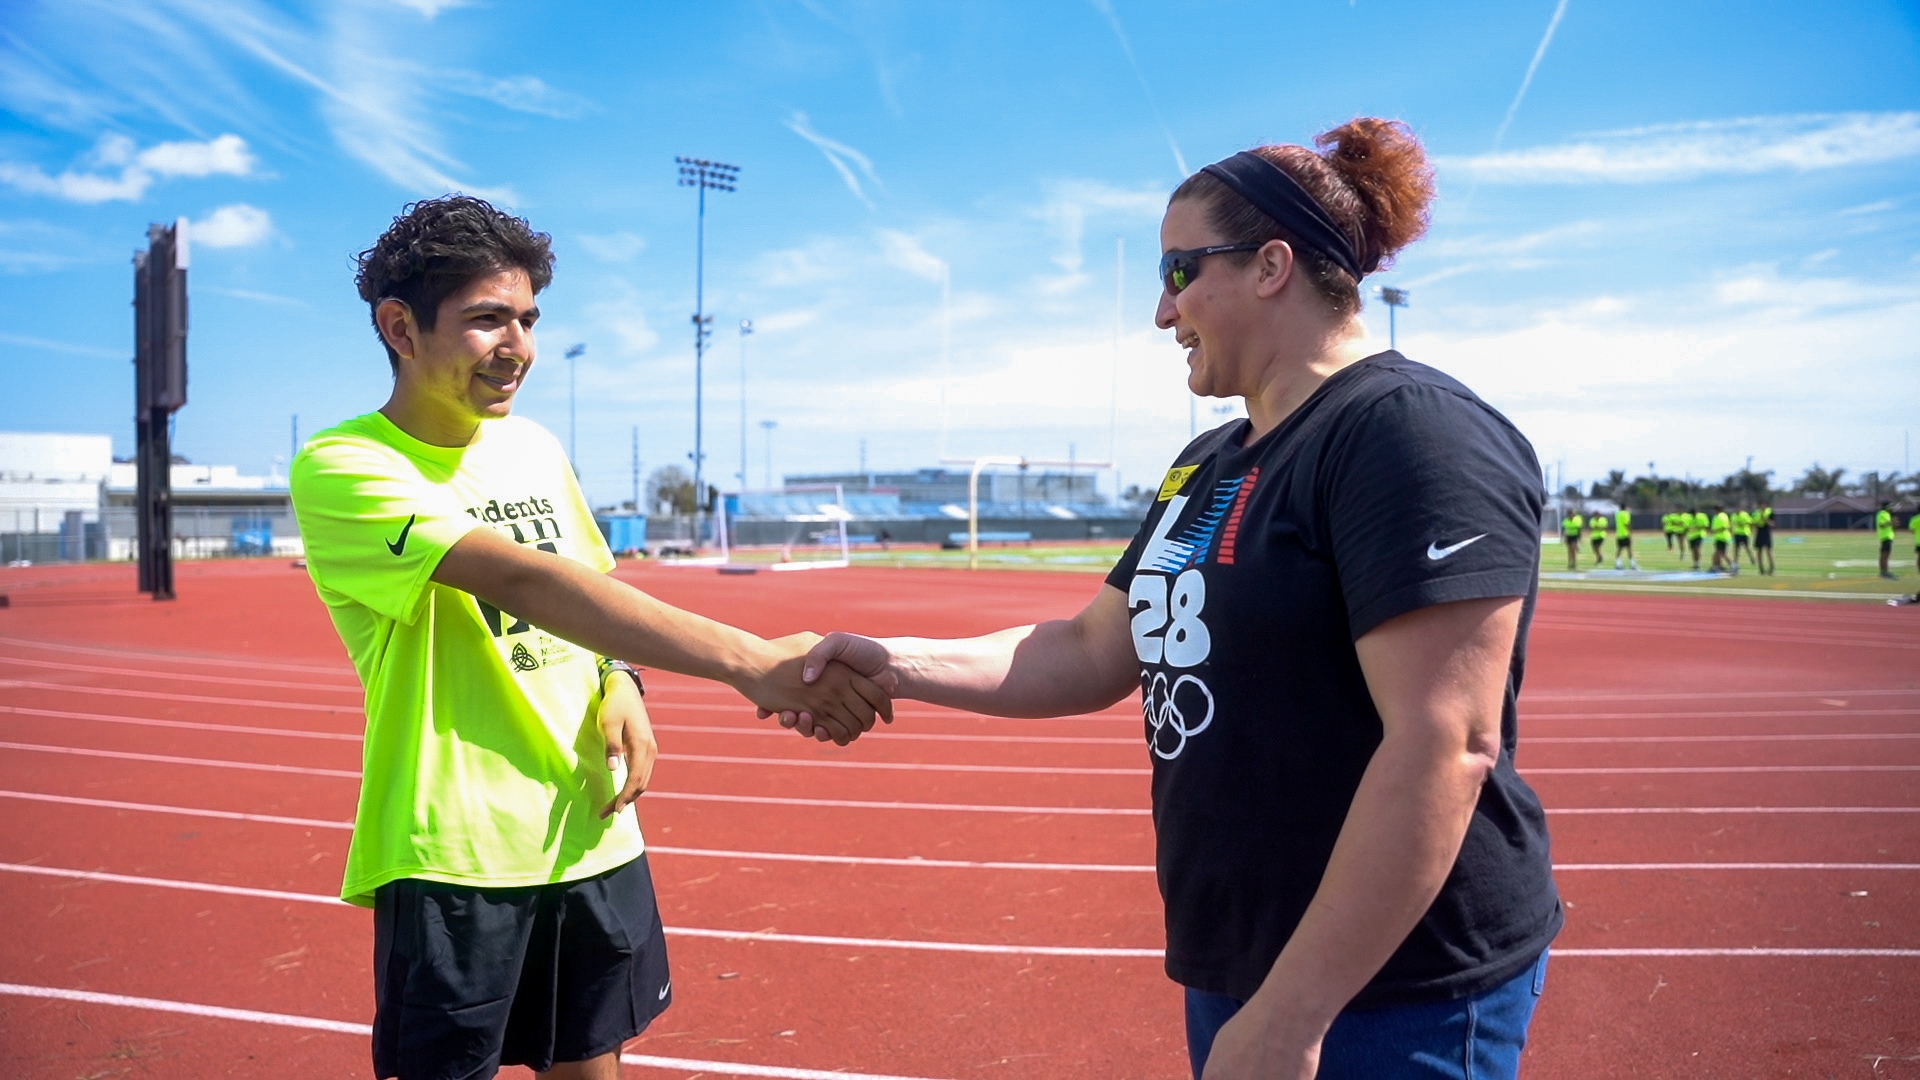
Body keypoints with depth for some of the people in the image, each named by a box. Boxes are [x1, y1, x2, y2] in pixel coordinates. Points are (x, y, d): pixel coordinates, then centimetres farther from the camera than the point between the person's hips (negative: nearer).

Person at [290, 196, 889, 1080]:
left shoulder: (535, 446, 7)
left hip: (593, 837, 6)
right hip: (454, 862, -5)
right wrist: (750, 661, -38)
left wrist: (621, 688, -5)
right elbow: (523, 579, -29)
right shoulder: (341, 470, -15)